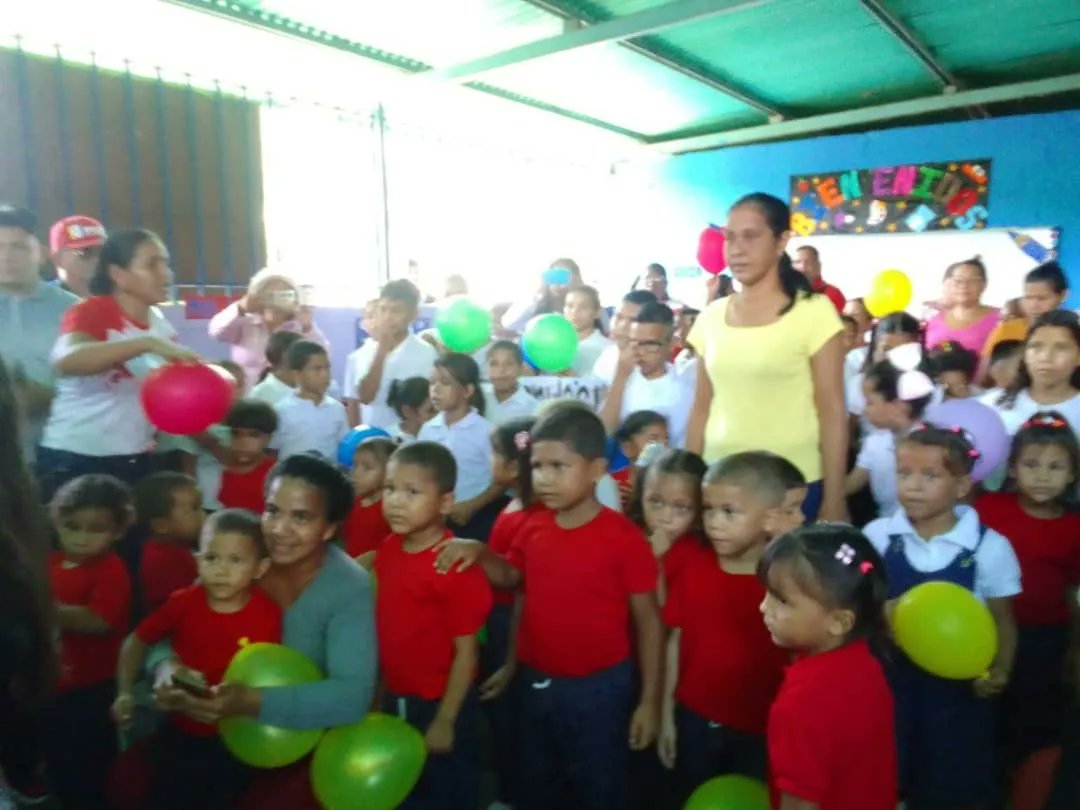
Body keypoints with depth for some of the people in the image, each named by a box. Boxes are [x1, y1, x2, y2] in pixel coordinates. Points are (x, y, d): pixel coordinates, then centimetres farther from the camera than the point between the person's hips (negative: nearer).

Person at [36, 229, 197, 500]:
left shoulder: (164, 329, 5)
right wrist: (148, 343, -39)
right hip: (73, 461, -5)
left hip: (136, 461, 6)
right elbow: (66, 360, -33)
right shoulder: (90, 312, -12)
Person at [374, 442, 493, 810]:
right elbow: (385, 625, 7)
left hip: (440, 705, -7)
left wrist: (445, 721, -16)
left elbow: (466, 652, -20)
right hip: (395, 700, 7)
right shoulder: (387, 550, -4)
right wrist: (381, 692, 12)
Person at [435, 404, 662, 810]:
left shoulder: (624, 538, -18)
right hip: (536, 683, 5)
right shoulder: (535, 528, -3)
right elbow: (511, 577, 14)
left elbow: (648, 620, -12)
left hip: (598, 688, -5)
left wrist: (650, 700, -10)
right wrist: (479, 553, -7)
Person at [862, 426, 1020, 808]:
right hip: (889, 679, 1)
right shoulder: (877, 536, -10)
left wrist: (999, 670, -17)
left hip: (959, 686, -1)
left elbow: (1002, 619, -3)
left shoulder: (990, 548, -13)